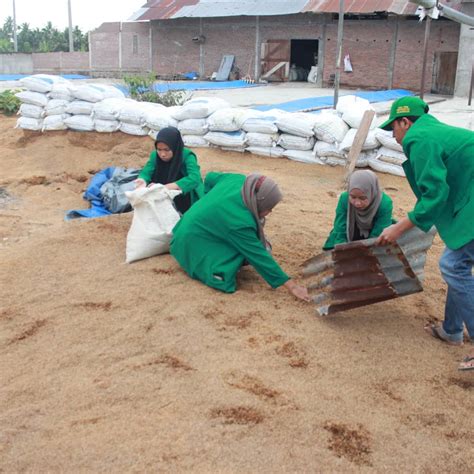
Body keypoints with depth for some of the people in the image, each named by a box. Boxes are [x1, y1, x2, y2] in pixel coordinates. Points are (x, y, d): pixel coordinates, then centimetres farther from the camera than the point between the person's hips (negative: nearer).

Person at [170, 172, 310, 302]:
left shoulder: (239, 180, -14)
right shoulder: (239, 221, -35)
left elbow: (210, 178, 6)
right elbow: (259, 256, -29)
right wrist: (291, 286, -25)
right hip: (194, 244, -8)